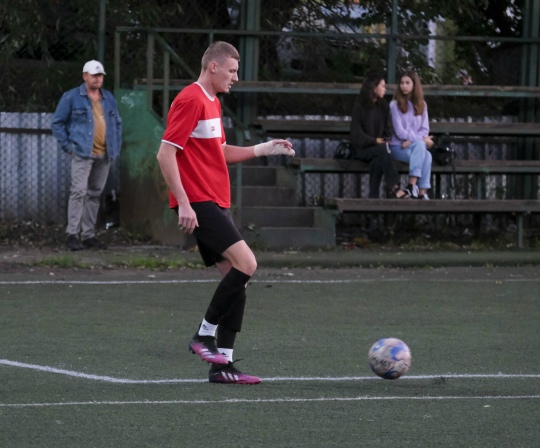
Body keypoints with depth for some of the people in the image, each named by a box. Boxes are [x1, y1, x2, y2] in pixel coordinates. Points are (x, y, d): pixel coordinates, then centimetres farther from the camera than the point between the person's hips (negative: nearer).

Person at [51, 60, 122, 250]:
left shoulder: (108, 98, 15)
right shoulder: (72, 97, 0)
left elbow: (117, 123, 23)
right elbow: (57, 123, 1)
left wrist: (116, 147, 12)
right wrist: (67, 145, -7)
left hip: (104, 155, 6)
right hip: (82, 154, -6)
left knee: (94, 194, 9)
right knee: (79, 191, -15)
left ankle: (89, 235, 14)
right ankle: (72, 234, -14)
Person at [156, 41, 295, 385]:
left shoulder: (212, 102, 19)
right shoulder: (191, 100, -11)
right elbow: (165, 154, -16)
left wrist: (264, 149, 17)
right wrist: (183, 203, -20)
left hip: (216, 203, 10)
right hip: (199, 204, -10)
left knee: (236, 278, 5)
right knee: (246, 263, -19)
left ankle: (223, 364, 5)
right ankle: (205, 335, -7)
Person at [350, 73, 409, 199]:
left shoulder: (383, 106, 14)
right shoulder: (360, 106, -2)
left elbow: (388, 129, 17)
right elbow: (356, 133, -7)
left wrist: (385, 140, -5)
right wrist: (375, 141, -18)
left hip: (378, 147, 4)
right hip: (362, 149, -4)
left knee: (378, 161, -34)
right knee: (381, 149, -36)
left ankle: (373, 196, -36)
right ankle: (394, 187, -42)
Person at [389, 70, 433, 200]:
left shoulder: (421, 105, 13)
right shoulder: (395, 105, 0)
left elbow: (424, 129, 8)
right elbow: (399, 131, -7)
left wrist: (411, 141, -12)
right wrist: (422, 140, -14)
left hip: (416, 145, 3)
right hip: (399, 147, -3)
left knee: (426, 156, -32)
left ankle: (422, 192, -38)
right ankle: (421, 192, -39)